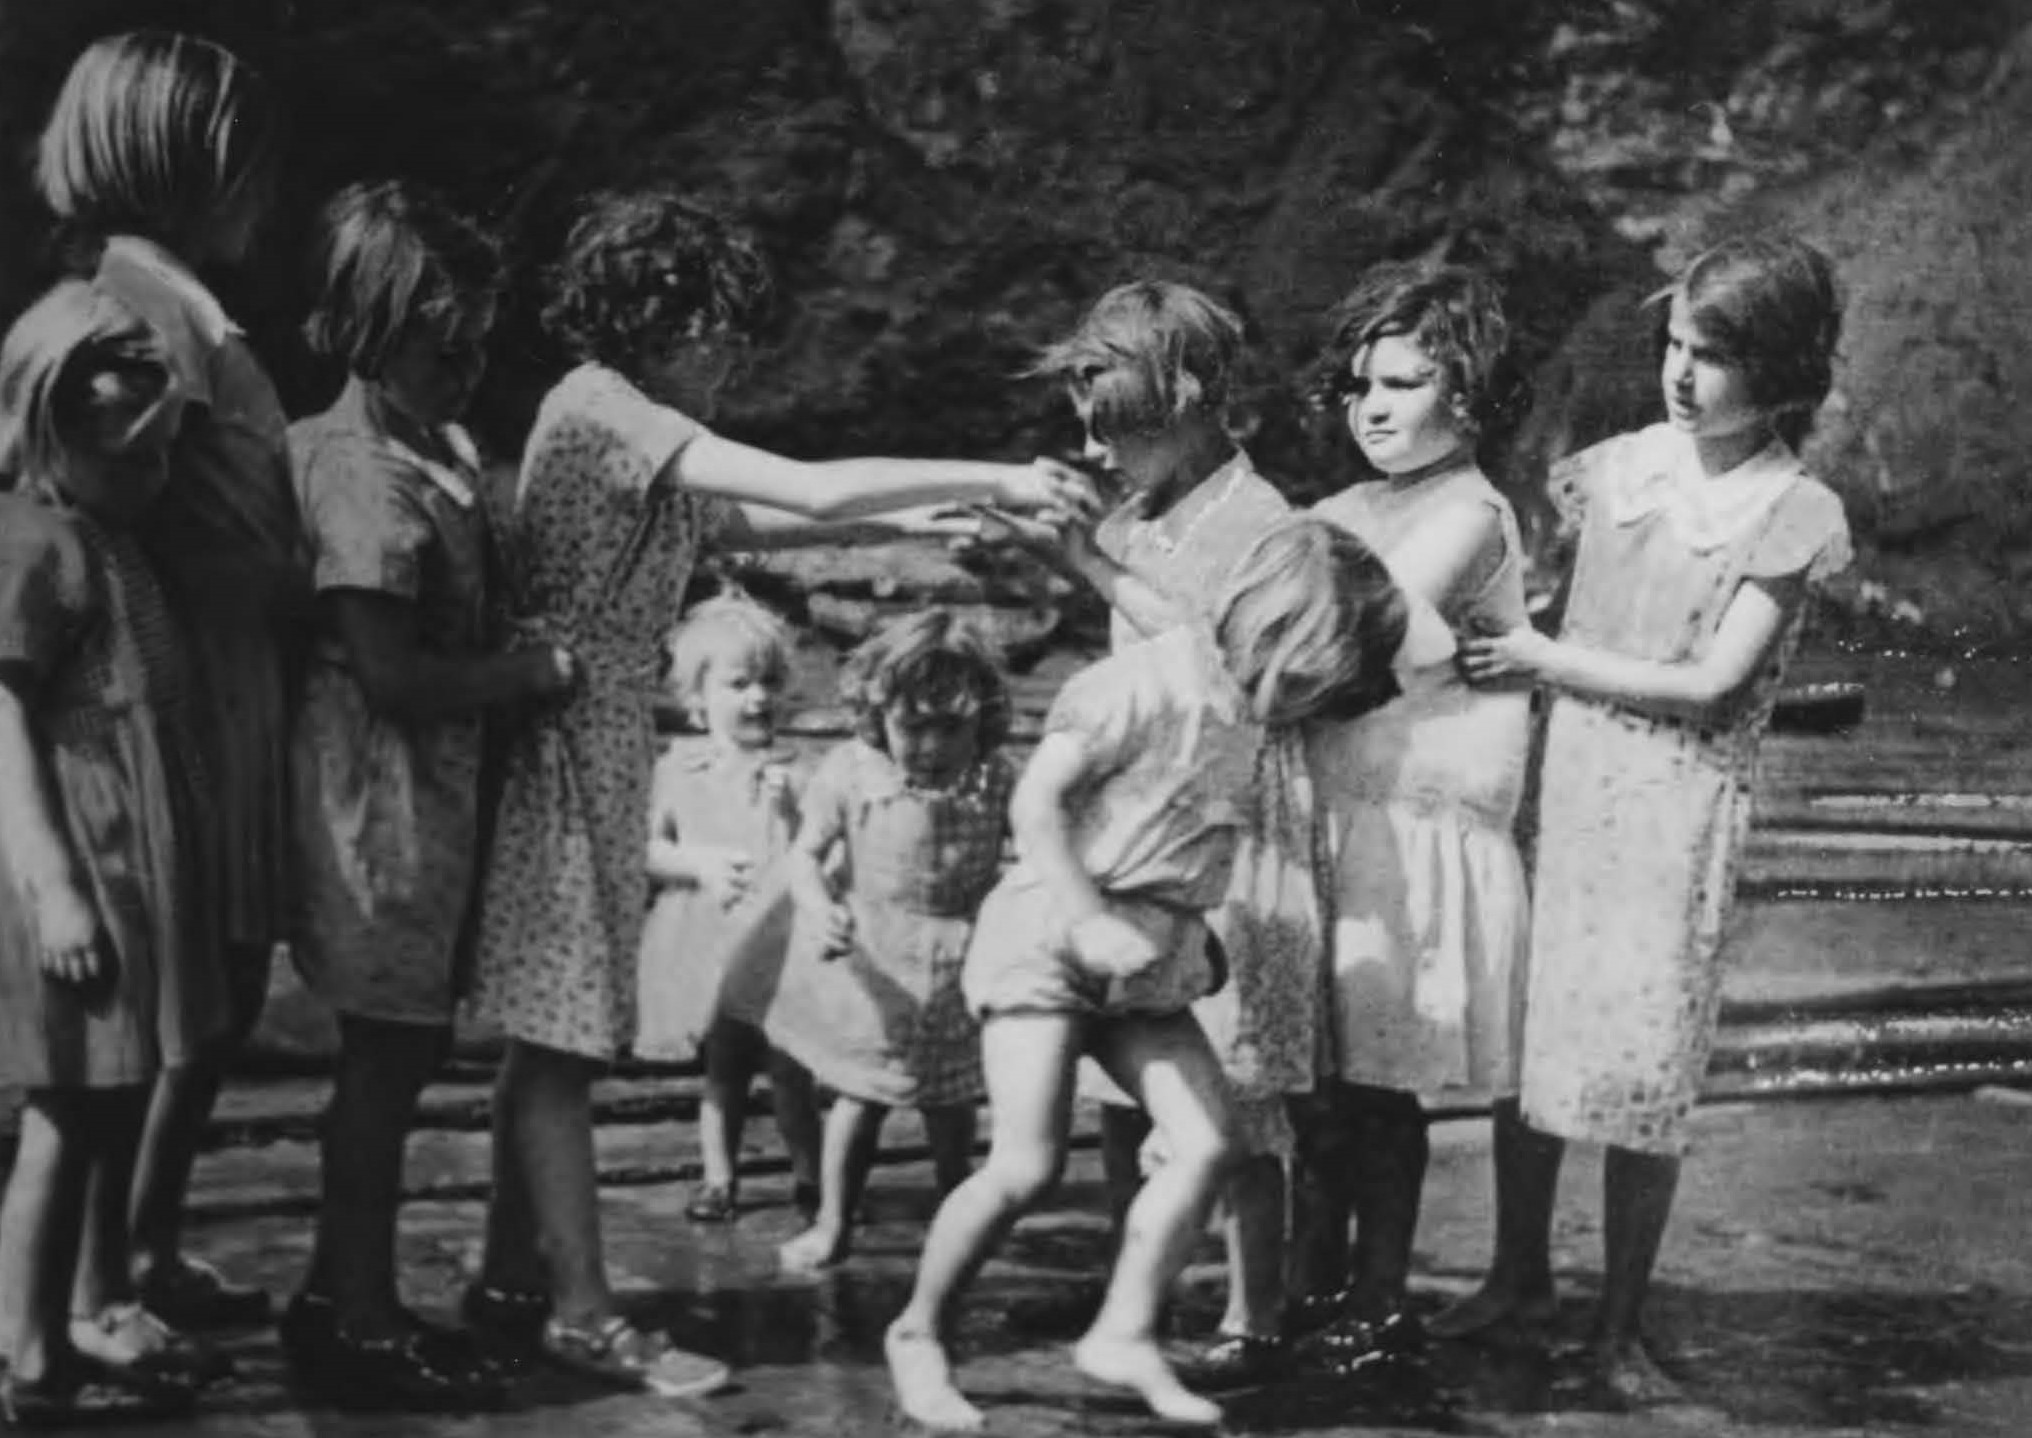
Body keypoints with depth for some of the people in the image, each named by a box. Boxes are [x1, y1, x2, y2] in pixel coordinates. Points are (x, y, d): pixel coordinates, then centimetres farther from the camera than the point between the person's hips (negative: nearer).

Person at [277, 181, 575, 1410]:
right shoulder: (366, 473, -20)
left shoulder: (440, 448, 8)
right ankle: (359, 1323, 15)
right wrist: (539, 670, -13)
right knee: (388, 1050, 1)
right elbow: (394, 674, -22)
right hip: (383, 786, -9)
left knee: (399, 1048, 16)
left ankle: (342, 1299, 29)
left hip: (438, 785, 9)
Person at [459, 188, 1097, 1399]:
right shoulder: (601, 405, -14)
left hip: (601, 745, 10)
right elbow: (815, 492, -21)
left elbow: (784, 522, 14)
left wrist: (957, 516, 7)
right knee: (562, 1037, -6)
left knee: (556, 1035, 12)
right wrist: (998, 478, -16)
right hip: (567, 739, -10)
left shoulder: (651, 448, 17)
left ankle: (514, 1279, 20)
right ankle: (583, 1311, -1)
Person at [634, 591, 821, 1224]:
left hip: (778, 942, -1)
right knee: (721, 1068, 10)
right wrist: (699, 864, -14)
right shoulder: (679, 767, 3)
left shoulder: (790, 774, 0)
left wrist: (789, 807, -20)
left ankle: (808, 1174, 18)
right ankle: (717, 1176, 21)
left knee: (789, 1070, 3)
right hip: (706, 945, 1)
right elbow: (647, 847, 0)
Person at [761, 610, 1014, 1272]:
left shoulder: (993, 780, -10)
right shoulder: (849, 773, -15)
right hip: (867, 959, -2)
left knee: (950, 1100, 16)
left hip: (957, 965, 2)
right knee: (860, 1095, 4)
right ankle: (833, 1222, 20)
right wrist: (820, 912, -30)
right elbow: (805, 855, -12)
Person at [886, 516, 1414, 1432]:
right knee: (1026, 1165, -12)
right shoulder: (1141, 684, -15)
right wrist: (1089, 921, -22)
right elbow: (1036, 802, -16)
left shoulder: (1251, 710, 9)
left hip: (1148, 962, 8)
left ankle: (1124, 1333, 4)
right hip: (1051, 935, -8)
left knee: (1208, 1141, -4)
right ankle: (916, 1333, 5)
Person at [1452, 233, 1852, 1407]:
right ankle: (1520, 1272, 29)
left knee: (1644, 1060, -1)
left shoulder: (1795, 514, -7)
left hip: (1678, 800, -4)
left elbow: (1710, 685, -11)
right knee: (1523, 1033, 7)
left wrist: (1545, 660, -11)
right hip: (1558, 772, 4)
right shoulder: (1623, 464, 4)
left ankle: (1622, 1328, 16)